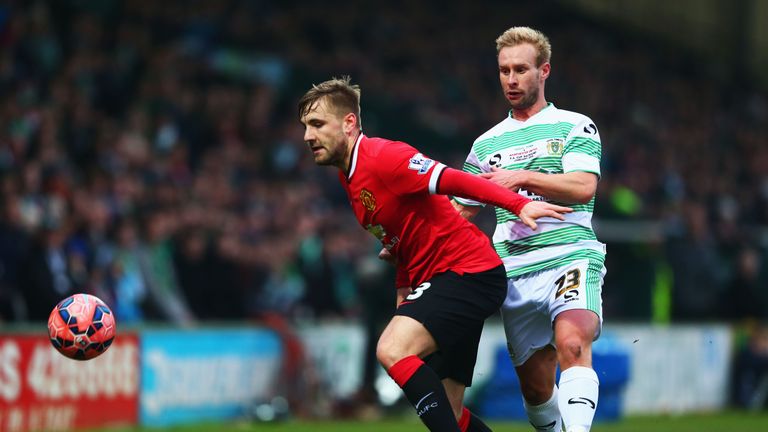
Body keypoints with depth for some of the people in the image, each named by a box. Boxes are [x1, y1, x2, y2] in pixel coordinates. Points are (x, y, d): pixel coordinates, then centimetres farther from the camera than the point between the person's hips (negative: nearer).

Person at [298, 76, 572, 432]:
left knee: (392, 349, -28)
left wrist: (519, 204, -36)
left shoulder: (381, 157, -15)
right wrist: (403, 291, 13)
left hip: (467, 270, -10)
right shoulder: (349, 176, 13)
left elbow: (454, 181, -25)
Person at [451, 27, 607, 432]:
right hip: (515, 272, 5)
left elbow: (583, 187, -9)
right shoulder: (487, 144, 20)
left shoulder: (575, 126, 7)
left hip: (571, 257, -4)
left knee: (572, 343, -31)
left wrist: (522, 177, -14)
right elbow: (461, 211, 24)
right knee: (535, 385, 2)